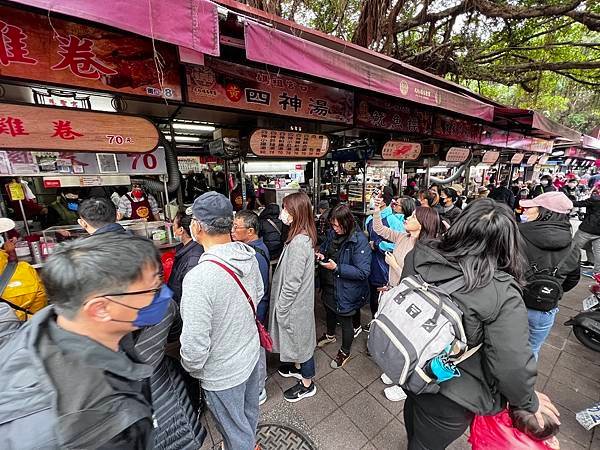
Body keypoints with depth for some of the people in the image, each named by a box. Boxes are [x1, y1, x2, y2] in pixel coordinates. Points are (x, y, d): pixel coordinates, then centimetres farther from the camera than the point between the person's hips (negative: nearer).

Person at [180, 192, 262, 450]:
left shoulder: (198, 278, -36)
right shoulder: (248, 256, -14)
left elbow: (195, 344, -28)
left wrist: (192, 370, -6)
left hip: (223, 373, -6)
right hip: (252, 353, 7)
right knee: (250, 411, 34)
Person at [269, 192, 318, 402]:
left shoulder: (298, 242, -31)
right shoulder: (304, 236, -1)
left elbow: (292, 283, -26)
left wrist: (280, 307, -13)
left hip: (294, 302, -8)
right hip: (298, 299, 9)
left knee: (300, 338, 13)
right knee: (297, 337, 28)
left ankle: (307, 384, 38)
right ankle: (297, 367, 53)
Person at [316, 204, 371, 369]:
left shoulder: (359, 241, -27)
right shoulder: (333, 233, -6)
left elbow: (363, 272, -27)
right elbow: (325, 246, 14)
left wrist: (337, 268, -31)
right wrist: (321, 254, -9)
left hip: (346, 291, -7)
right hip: (329, 286, 7)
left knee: (346, 321, 17)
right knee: (330, 312, 30)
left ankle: (345, 352, 46)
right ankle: (330, 335, 61)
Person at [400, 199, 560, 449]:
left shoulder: (419, 255, -20)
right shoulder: (502, 294, -30)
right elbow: (512, 366, -21)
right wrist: (529, 402, 0)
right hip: (447, 396, -4)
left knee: (414, 407, 36)